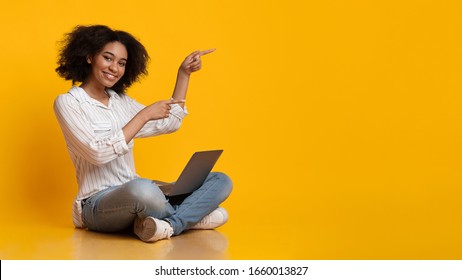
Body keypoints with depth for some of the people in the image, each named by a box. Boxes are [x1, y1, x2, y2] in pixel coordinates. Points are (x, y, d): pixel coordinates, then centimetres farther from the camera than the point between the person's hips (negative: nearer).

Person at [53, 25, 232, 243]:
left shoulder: (121, 101, 15)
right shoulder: (67, 102, -4)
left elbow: (169, 123, 23)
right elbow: (98, 153, -18)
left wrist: (184, 74, 17)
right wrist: (144, 115, -16)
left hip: (134, 197, 7)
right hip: (98, 204, -7)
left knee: (221, 181, -7)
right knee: (142, 188, -42)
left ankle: (170, 225, -28)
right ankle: (192, 216, -15)